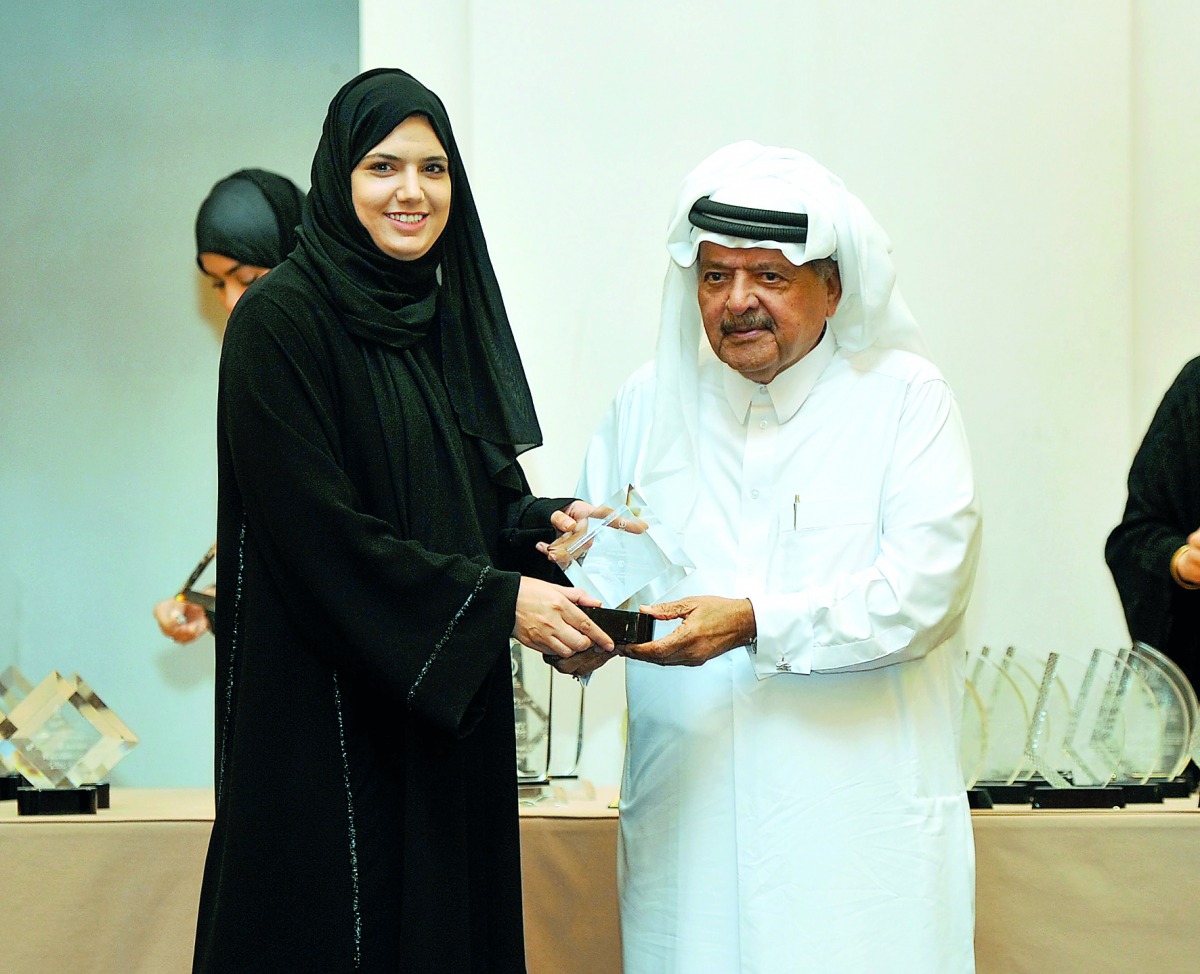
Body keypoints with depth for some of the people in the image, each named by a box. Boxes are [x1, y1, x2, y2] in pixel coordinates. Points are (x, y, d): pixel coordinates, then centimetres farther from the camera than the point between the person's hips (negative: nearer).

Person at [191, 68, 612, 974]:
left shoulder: (452, 313, 12)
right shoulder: (280, 319, -11)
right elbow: (316, 526, -17)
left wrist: (543, 528, -6)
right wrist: (497, 601, -17)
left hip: (450, 710, 7)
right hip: (330, 717, -7)